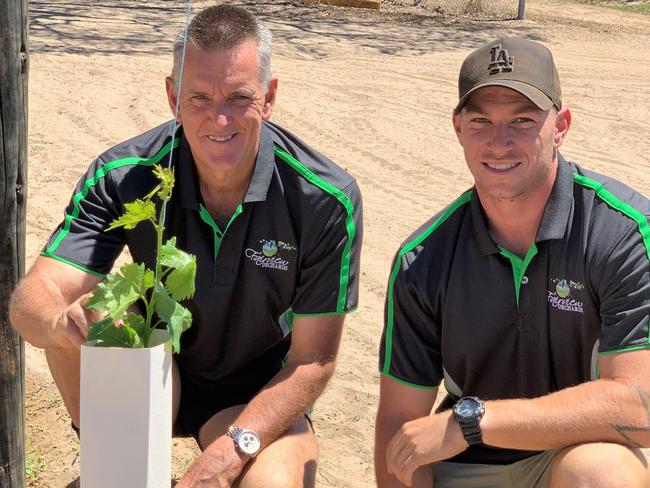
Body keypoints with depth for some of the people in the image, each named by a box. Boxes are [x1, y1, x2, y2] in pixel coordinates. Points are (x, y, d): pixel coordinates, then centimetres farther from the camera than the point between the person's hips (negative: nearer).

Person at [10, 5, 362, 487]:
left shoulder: (327, 199, -22)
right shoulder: (123, 176, -19)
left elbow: (312, 360, -17)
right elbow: (32, 299, -28)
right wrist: (65, 321, -53)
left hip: (258, 393, -1)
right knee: (86, 321, -30)